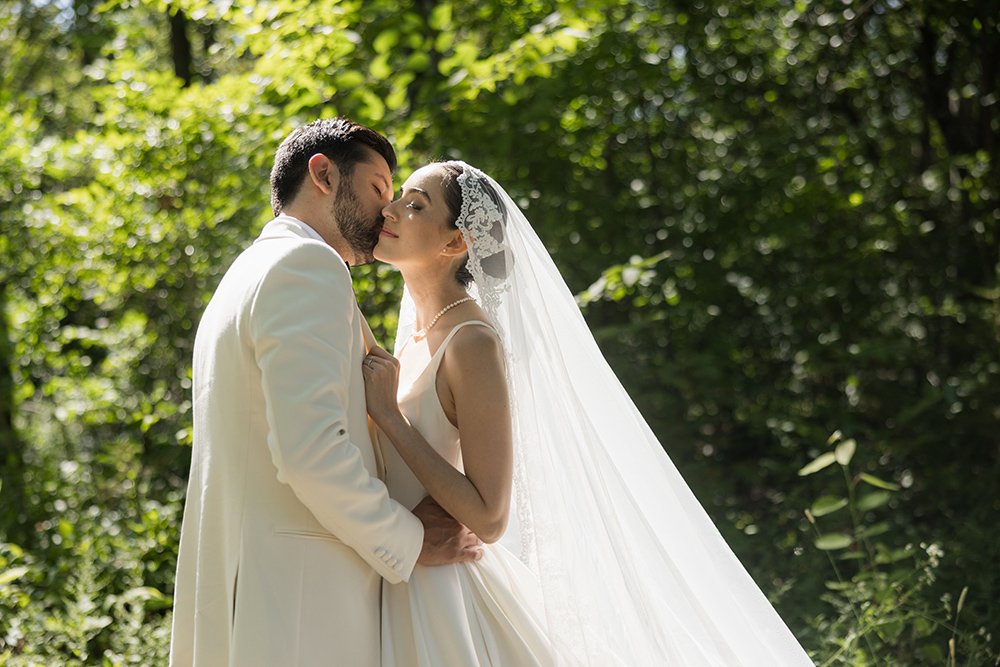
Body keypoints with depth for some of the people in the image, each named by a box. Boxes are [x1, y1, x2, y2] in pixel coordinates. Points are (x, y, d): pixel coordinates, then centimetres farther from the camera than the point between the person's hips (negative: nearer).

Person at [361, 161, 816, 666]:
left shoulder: (474, 344, -19)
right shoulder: (415, 336, 7)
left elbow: (488, 518, -22)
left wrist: (389, 415, -21)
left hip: (442, 600, -8)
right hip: (398, 588, 8)